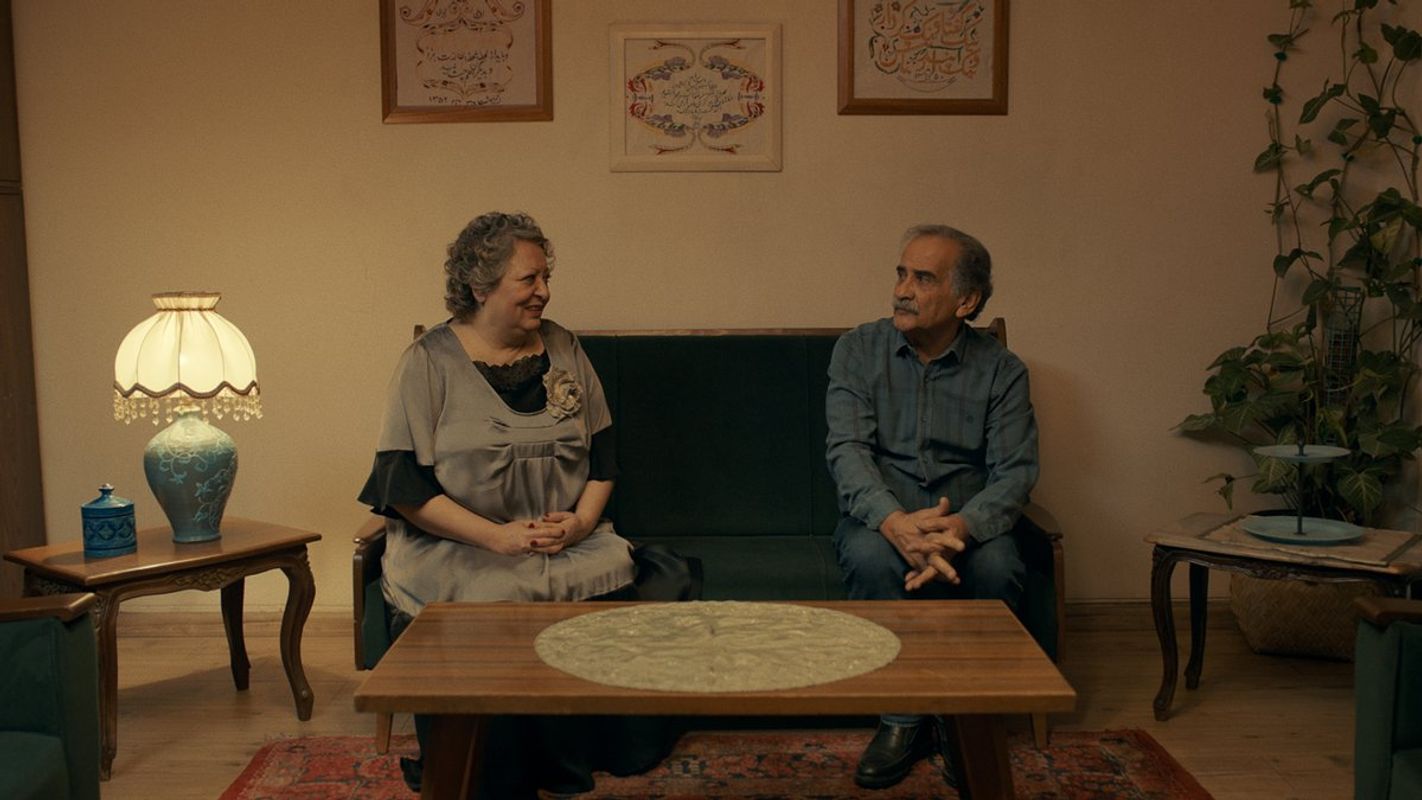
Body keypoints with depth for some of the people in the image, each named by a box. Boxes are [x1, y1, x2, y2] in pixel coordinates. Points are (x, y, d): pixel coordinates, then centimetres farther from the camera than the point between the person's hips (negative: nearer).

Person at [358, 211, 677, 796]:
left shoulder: (562, 348, 13)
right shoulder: (429, 362, -1)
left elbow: (602, 450, 15)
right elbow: (403, 484, -7)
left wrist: (584, 519, -5)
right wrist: (498, 536, -16)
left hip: (570, 544, 4)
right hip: (456, 548, -3)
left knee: (616, 576, -25)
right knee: (497, 606, -32)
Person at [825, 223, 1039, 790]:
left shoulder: (1001, 371, -1)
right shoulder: (859, 350, -2)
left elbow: (1014, 472, -11)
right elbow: (846, 448, -14)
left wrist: (960, 526, -34)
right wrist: (896, 523, -35)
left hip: (966, 523, 1)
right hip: (882, 518, 0)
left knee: (999, 567, -32)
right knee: (870, 557, -34)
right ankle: (902, 718, -16)